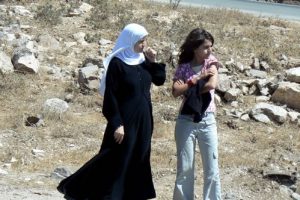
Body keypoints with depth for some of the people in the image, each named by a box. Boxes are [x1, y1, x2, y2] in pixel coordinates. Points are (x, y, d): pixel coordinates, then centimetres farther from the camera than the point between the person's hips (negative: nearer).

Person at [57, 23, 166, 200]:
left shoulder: (143, 60, 6)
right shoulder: (117, 63, -14)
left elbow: (160, 80, 13)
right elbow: (110, 96, -15)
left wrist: (153, 62, -3)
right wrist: (116, 123, -19)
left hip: (143, 120, 7)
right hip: (125, 120, -7)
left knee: (137, 160, 10)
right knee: (116, 160, -4)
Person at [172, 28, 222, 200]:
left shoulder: (211, 62, 0)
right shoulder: (183, 67, 0)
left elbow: (212, 85, -18)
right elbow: (175, 92, -13)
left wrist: (189, 87, -10)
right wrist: (197, 79, -15)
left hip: (207, 121, 0)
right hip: (186, 122, 0)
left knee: (212, 169, 2)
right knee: (185, 168, 4)